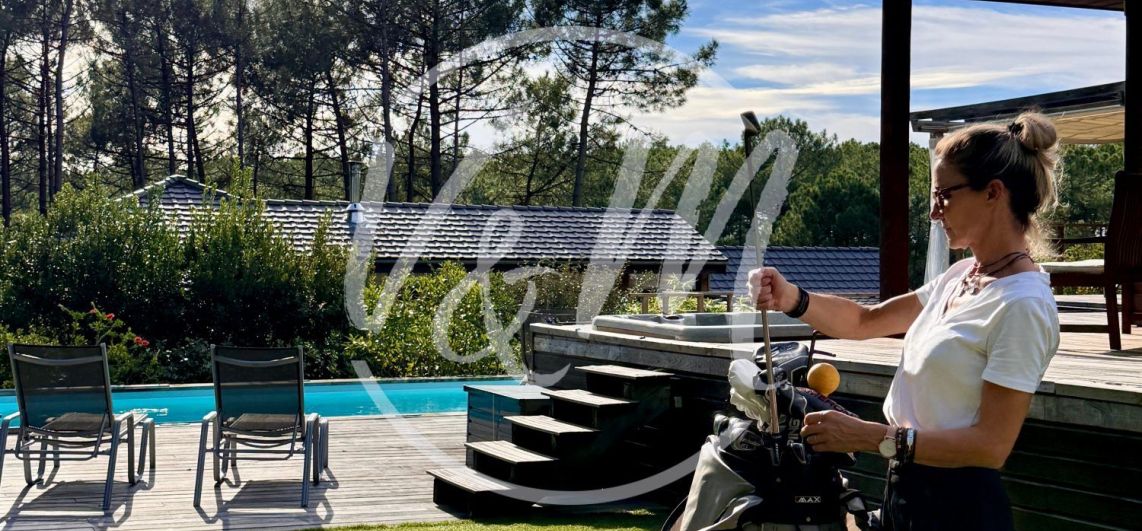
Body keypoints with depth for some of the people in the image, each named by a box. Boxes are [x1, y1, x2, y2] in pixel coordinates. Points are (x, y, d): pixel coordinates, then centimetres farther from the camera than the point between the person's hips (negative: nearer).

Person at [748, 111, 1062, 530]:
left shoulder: (1021, 305, -21)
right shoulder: (962, 276, 5)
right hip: (907, 490, 8)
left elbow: (991, 445, -23)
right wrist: (791, 299, -8)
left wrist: (872, 438, -26)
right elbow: (864, 321, 10)